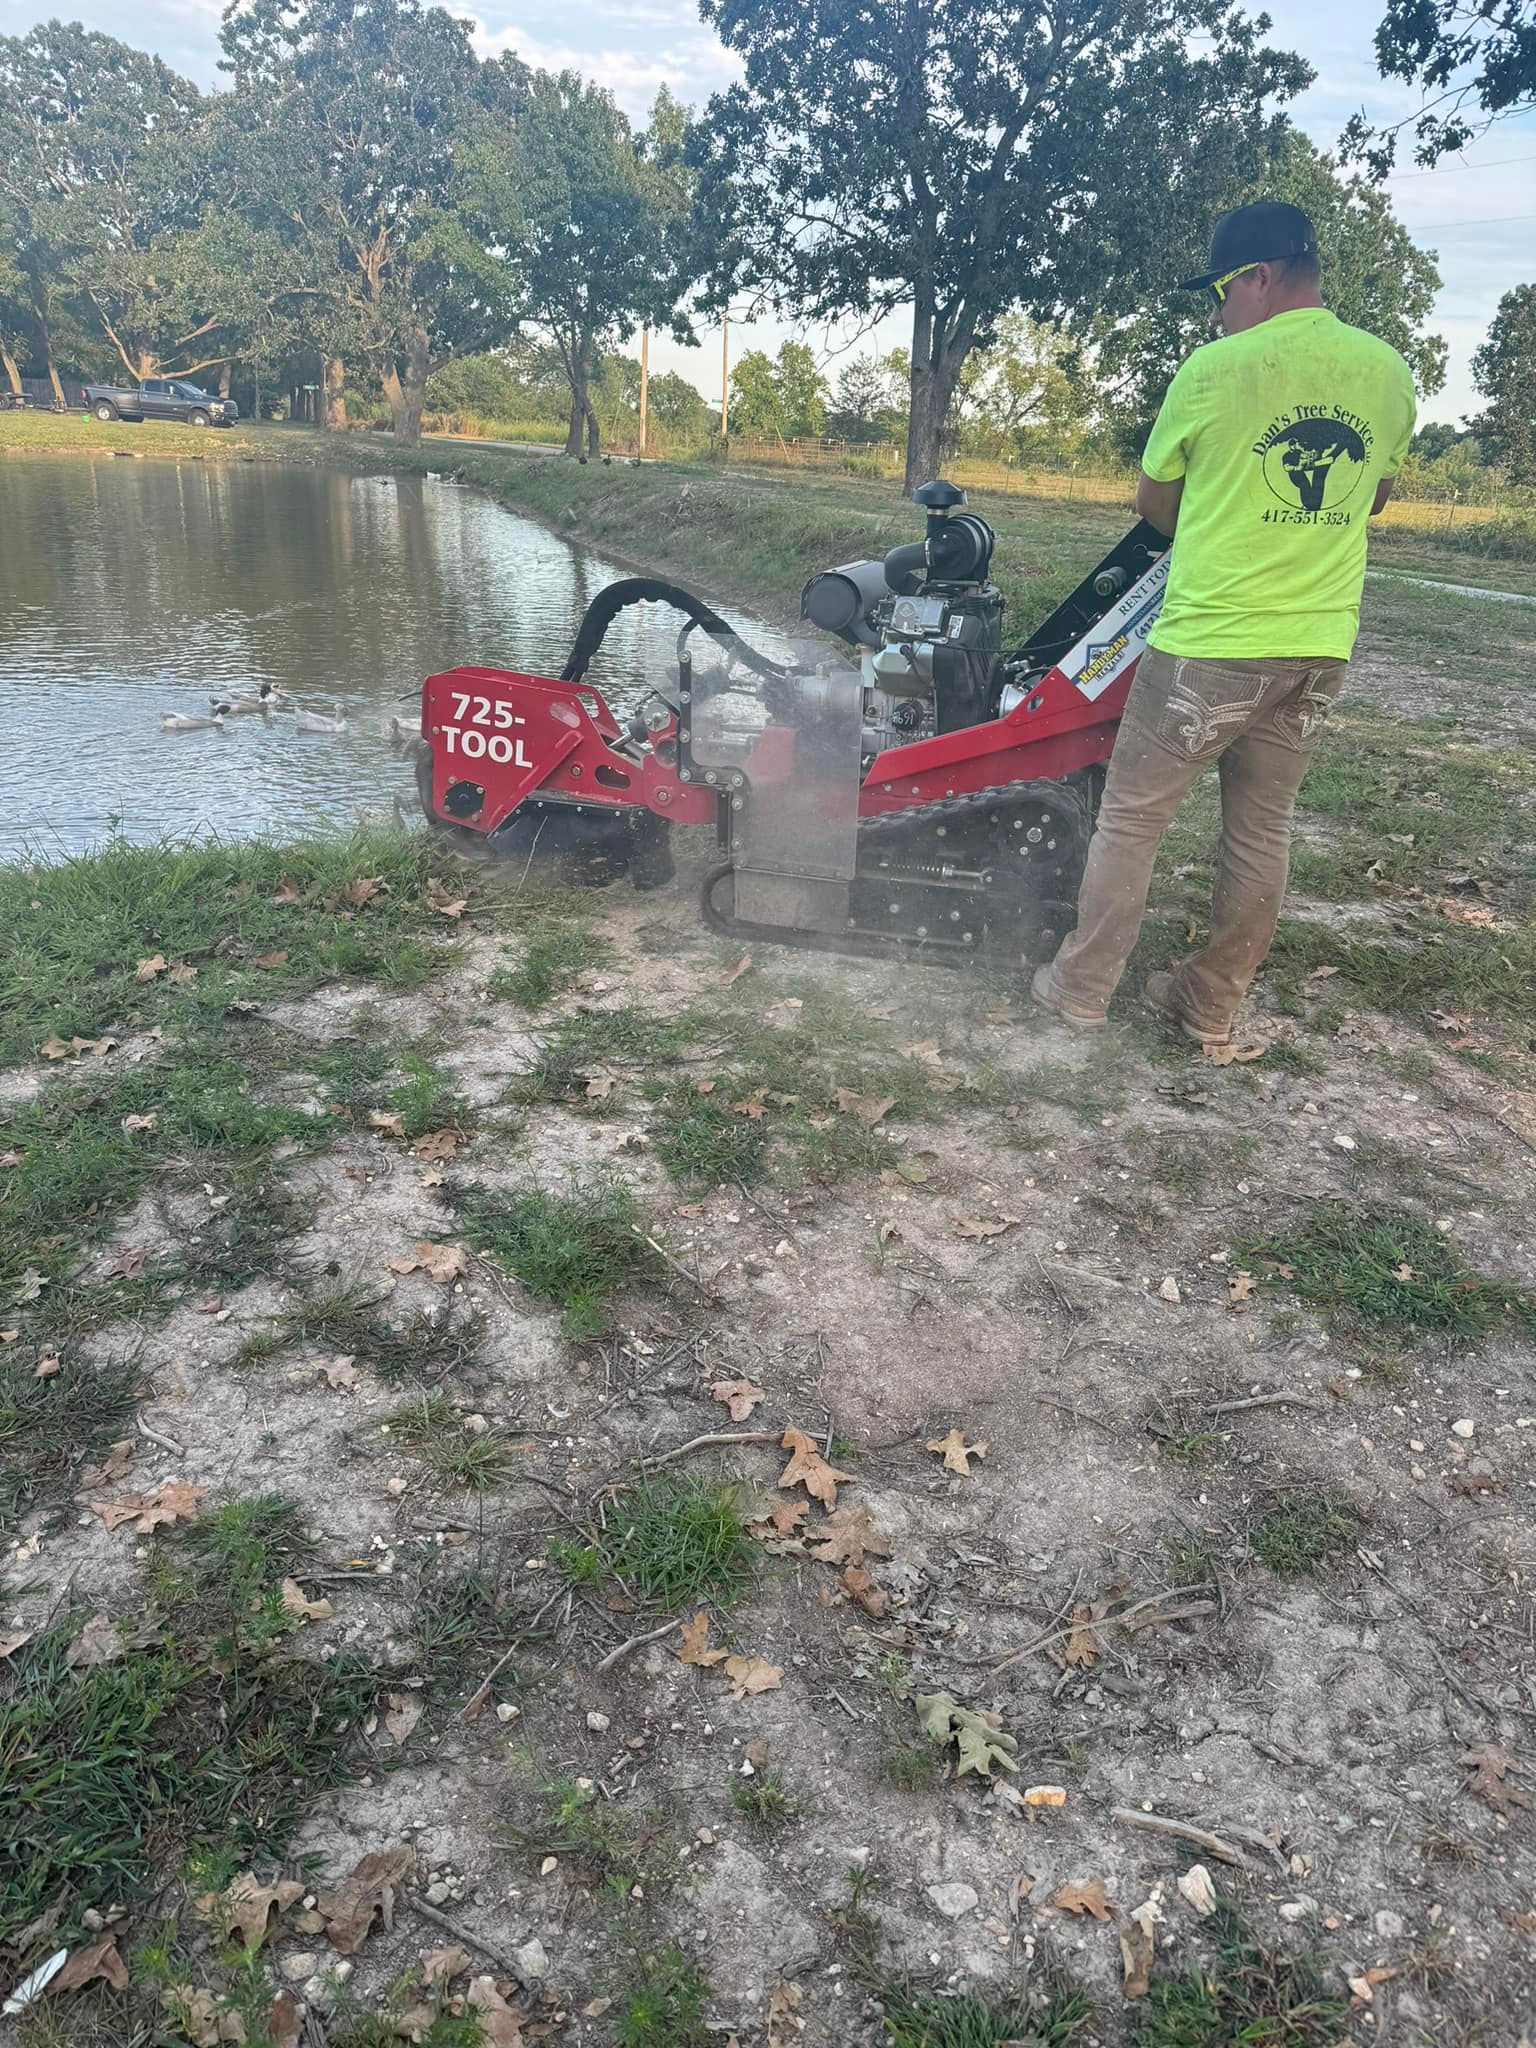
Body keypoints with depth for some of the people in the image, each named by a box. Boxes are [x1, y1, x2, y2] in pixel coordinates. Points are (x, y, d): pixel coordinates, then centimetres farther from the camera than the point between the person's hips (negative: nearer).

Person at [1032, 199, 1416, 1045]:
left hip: (1210, 643, -5)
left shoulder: (1215, 370, -9)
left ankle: (1080, 990, 15)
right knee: (1261, 831, 13)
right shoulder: (1389, 372, 6)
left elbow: (1154, 502, 4)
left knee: (1130, 819, 7)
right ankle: (1212, 1003, 24)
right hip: (1319, 646, 6)